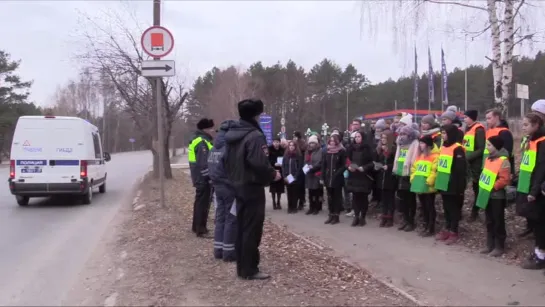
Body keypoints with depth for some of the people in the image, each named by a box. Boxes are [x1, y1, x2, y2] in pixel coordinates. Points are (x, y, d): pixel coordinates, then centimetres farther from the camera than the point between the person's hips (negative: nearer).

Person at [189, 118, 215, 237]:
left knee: (199, 202, 18)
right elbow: (204, 163, -23)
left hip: (198, 177, 10)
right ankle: (200, 229, 0)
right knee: (203, 203, -4)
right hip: (204, 178, -10)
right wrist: (209, 177, -20)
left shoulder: (196, 139, 15)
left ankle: (196, 226, 27)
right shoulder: (202, 142, -18)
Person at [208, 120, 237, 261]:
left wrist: (215, 181, 18)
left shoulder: (214, 149, 10)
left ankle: (218, 249, 18)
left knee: (220, 218, 14)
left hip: (217, 186, 8)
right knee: (231, 219, 0)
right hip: (230, 187, -8)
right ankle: (228, 252, 4)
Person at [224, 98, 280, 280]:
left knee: (242, 228, 14)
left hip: (238, 186, 9)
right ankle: (249, 270, 4)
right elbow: (259, 164, -27)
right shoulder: (255, 136, -19)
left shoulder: (232, 134, 10)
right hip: (252, 188, -9)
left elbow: (228, 161, 16)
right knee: (252, 230, -2)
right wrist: (273, 174, -11)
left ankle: (242, 267, 21)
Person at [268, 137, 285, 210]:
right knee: (273, 187, 1)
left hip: (280, 171, 2)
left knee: (280, 187, 5)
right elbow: (267, 160, -8)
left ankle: (278, 202, 17)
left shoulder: (282, 150, 2)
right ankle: (274, 203, 10)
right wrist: (274, 164, -20)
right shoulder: (270, 149, -6)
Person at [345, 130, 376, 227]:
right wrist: (349, 167, -4)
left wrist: (364, 168, -18)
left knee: (363, 197, 1)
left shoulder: (368, 148, -5)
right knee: (355, 196, 3)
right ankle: (356, 216, 11)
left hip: (364, 177, -4)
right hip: (353, 176, 4)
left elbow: (373, 162, -7)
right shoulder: (352, 148, 9)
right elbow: (347, 160, 15)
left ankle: (362, 217, 11)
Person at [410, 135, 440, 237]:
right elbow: (414, 168, 22)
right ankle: (426, 227, 25)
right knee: (424, 207, 15)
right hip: (419, 185, 8)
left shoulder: (435, 156, -11)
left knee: (430, 207, 0)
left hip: (428, 187, -8)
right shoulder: (420, 155, 17)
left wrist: (429, 181, -21)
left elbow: (435, 171, -18)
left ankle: (431, 229, 6)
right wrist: (413, 178, 10)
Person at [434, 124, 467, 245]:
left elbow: (461, 169, -17)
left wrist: (461, 186, -18)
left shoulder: (458, 149, -15)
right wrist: (439, 182, 18)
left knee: (454, 208, 2)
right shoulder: (443, 147, 13)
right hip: (444, 184, 8)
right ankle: (447, 229, 25)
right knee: (446, 207, 15)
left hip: (453, 185, -8)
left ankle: (454, 232, 10)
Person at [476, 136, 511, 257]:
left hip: (497, 196, -9)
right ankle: (490, 245, 24)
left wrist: (493, 187, -18)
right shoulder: (488, 159, 11)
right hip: (487, 195, 9)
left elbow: (505, 179, -22)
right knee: (489, 222, 15)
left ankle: (499, 247, 11)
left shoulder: (503, 161, -17)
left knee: (498, 223, 2)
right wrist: (483, 185, 7)